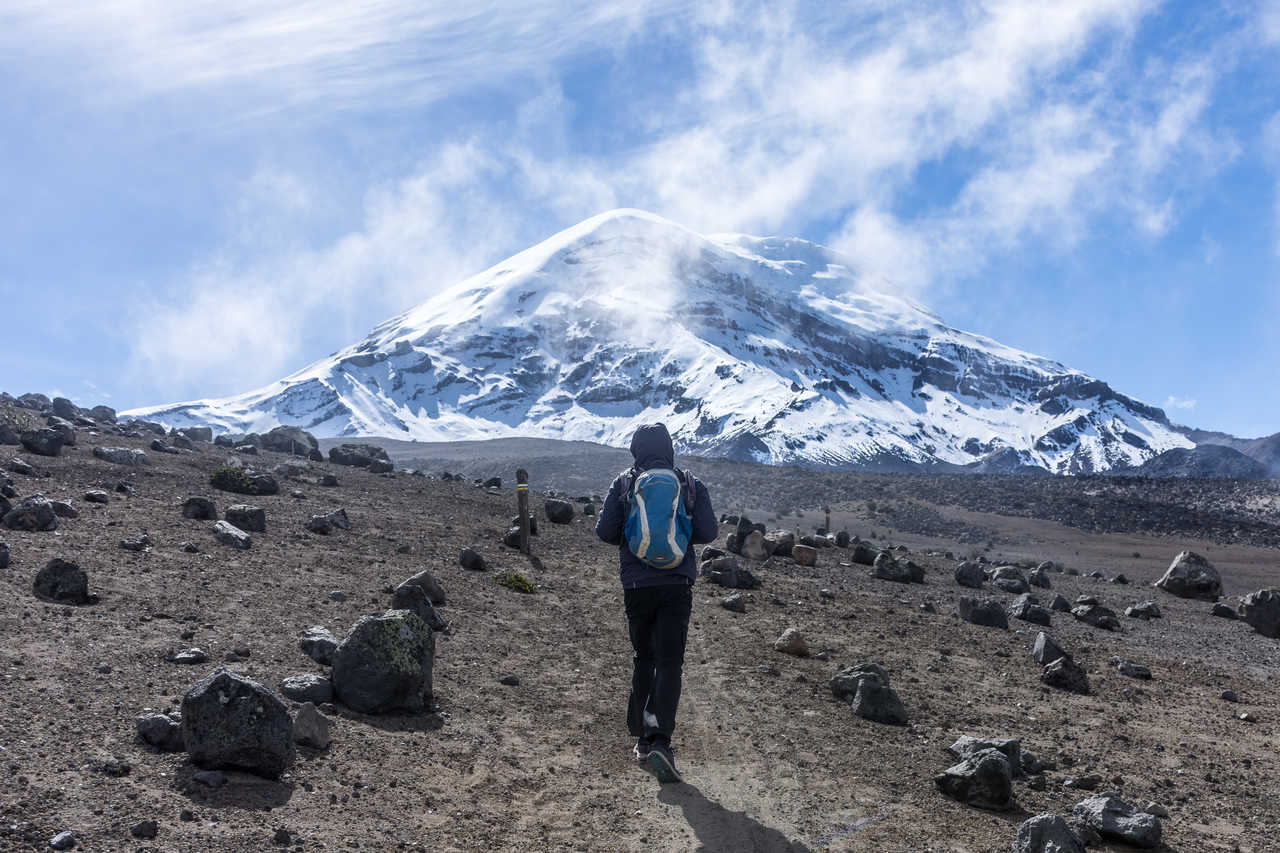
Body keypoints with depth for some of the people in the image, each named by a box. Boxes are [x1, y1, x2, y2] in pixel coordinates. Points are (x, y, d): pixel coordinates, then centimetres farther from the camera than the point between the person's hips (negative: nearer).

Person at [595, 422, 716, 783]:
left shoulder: (624, 483, 1)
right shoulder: (691, 484, 2)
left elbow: (605, 531, -3)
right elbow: (708, 532, -1)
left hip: (636, 584, 1)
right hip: (677, 583, -1)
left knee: (643, 659, 16)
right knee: (669, 662, -3)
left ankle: (642, 739, 21)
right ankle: (659, 740, -18)